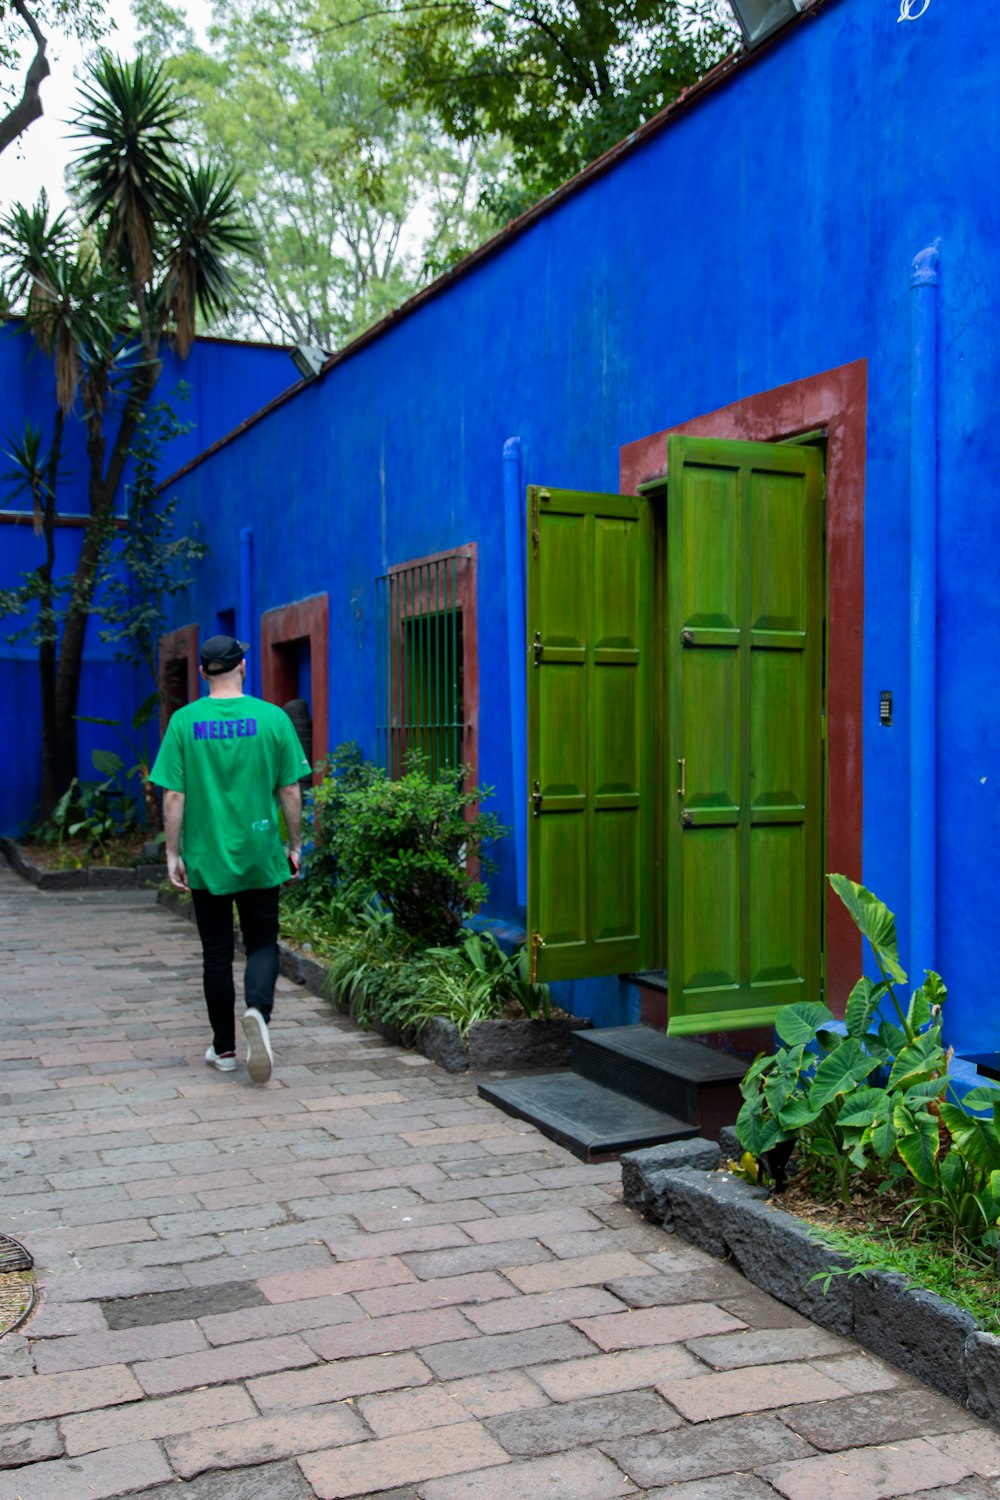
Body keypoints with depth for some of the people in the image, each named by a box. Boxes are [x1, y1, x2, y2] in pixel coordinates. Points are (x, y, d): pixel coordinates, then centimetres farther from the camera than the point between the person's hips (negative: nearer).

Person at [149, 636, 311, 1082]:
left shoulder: (184, 722, -4)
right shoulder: (273, 718, -4)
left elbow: (173, 797, -5)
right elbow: (290, 792, -1)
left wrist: (173, 854, 2)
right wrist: (294, 845, 10)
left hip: (206, 860, 1)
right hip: (260, 859, 0)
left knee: (216, 953, 11)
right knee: (262, 942, 12)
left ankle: (224, 1049, 18)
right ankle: (258, 1009, -16)